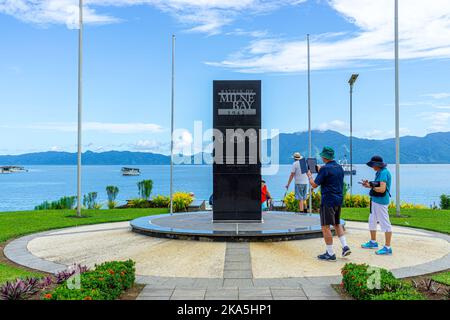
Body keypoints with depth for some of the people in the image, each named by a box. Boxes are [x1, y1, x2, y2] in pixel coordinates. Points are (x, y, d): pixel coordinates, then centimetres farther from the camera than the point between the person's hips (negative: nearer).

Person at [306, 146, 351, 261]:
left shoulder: (325, 168, -15)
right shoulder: (339, 167, 9)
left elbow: (314, 185, -13)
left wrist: (309, 176, 5)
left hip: (328, 201, -8)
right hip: (339, 200, 8)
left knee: (325, 227, -1)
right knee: (337, 224, 23)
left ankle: (330, 254, 2)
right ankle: (345, 246, 13)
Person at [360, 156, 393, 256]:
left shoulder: (384, 173, -19)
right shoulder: (379, 172, 12)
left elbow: (382, 189, -27)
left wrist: (371, 186, -14)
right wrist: (369, 184, 1)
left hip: (381, 202, -11)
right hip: (375, 201, 11)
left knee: (385, 223, -5)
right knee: (372, 221, 22)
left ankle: (387, 248, 0)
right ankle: (373, 242, 37)